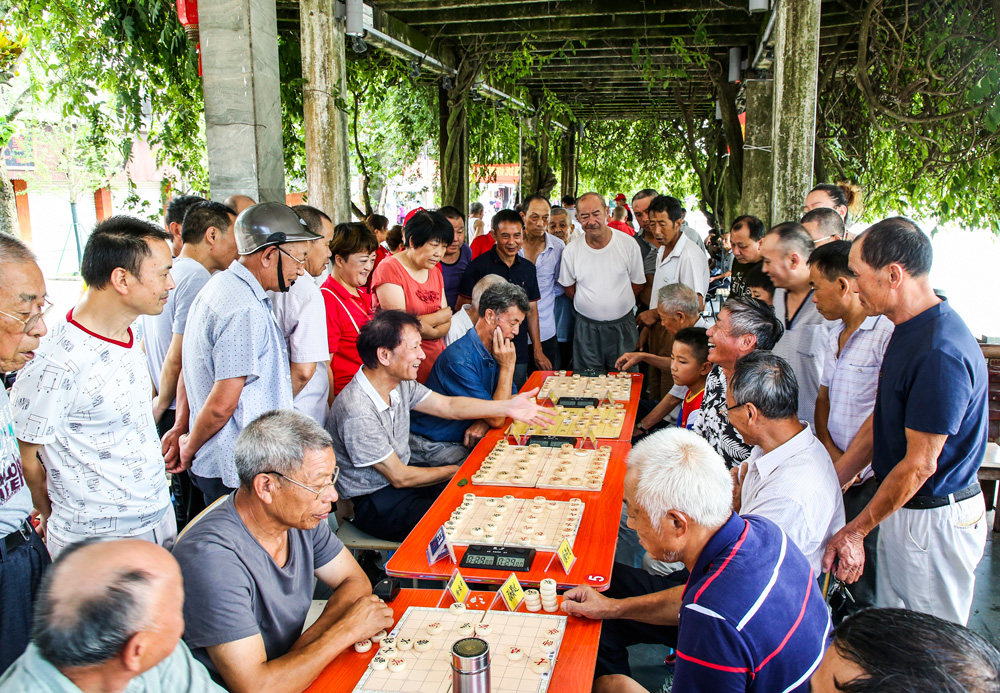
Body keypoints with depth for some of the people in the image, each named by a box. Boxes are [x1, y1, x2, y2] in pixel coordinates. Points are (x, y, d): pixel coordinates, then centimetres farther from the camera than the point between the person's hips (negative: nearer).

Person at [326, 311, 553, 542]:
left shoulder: (399, 382, -7)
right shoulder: (358, 413, -31)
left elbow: (448, 405, 3)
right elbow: (399, 478, -22)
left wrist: (507, 406, -8)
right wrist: (453, 471, -8)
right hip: (377, 502, -8)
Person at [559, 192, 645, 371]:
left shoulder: (628, 244, -5)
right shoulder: (571, 251, -3)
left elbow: (638, 283, 4)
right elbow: (568, 286, 9)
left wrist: (617, 303, 1)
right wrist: (588, 305, 3)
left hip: (622, 327, 0)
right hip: (587, 328, 1)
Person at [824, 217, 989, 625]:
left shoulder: (940, 354, -28)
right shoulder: (907, 331, 4)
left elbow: (919, 465, -23)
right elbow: (880, 424, 10)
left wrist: (856, 530, -14)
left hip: (934, 521, -9)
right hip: (903, 508, 9)